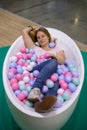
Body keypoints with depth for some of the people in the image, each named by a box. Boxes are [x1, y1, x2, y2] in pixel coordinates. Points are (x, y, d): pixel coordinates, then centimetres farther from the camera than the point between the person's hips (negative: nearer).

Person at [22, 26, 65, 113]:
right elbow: (24, 32, 34)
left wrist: (54, 56, -7)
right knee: (53, 62, -33)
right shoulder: (35, 49, 34)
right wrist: (32, 28, 50)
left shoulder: (56, 48, 33)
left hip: (53, 74, 1)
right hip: (35, 71, 0)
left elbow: (62, 61, 11)